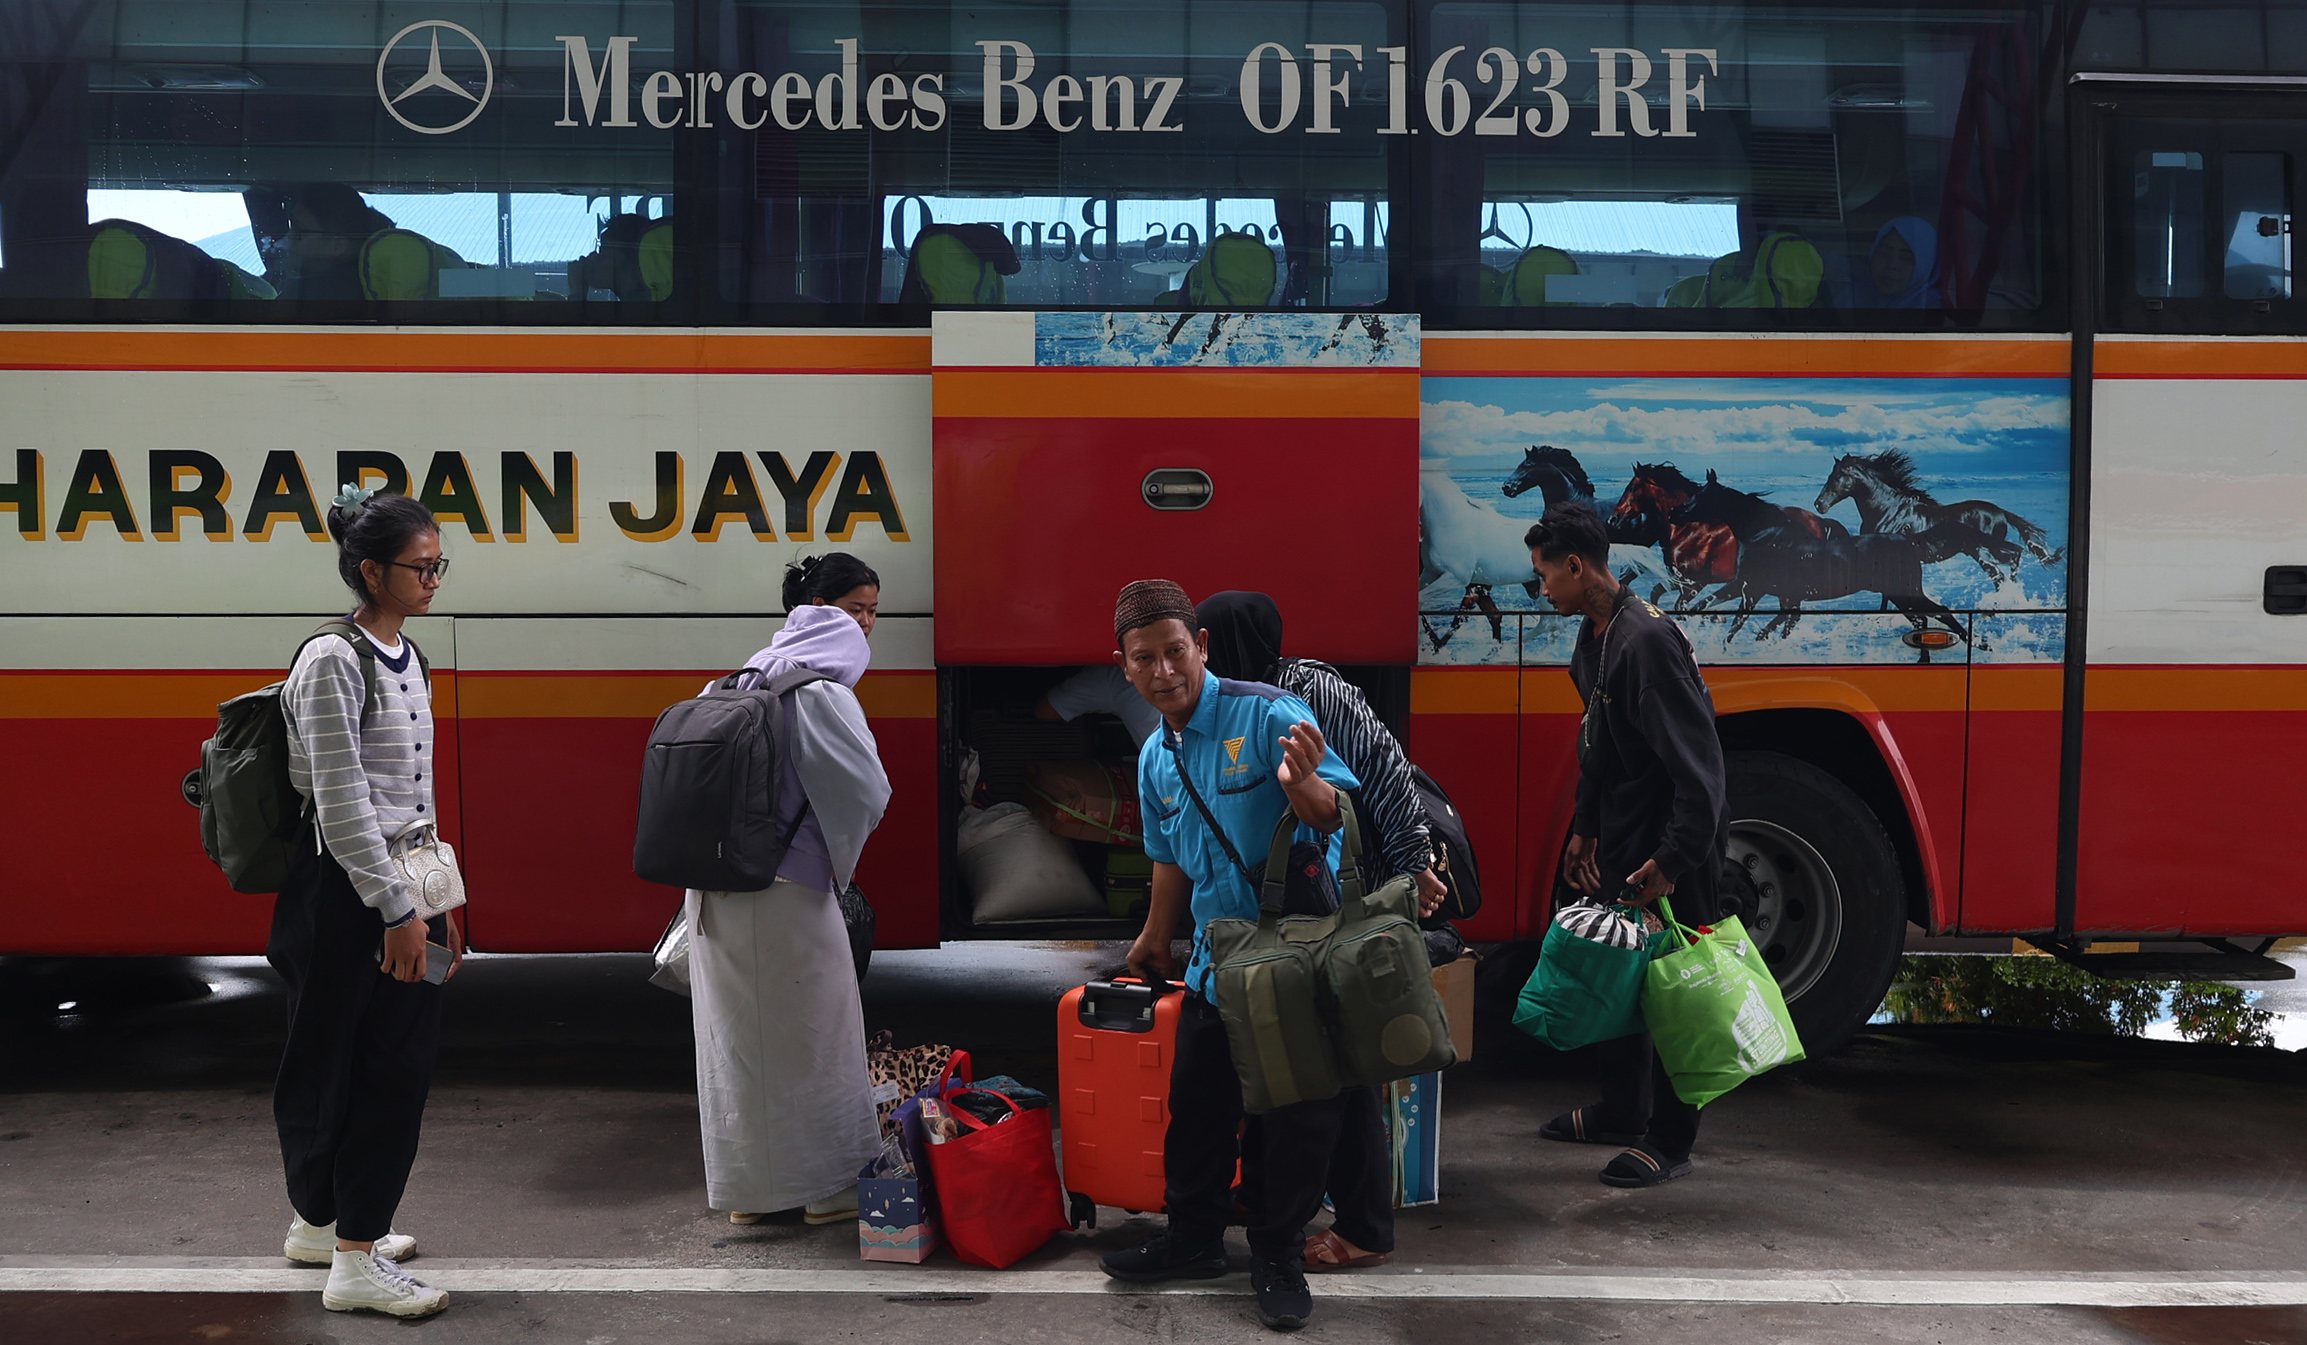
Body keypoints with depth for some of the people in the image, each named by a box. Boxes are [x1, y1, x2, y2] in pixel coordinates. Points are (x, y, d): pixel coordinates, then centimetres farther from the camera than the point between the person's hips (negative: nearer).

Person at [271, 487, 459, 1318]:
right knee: (332, 1071, 3)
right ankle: (353, 1262, 12)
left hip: (402, 881, 9)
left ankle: (329, 1225, 28)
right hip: (345, 894, -8)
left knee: (402, 1064, 11)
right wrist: (397, 911, -18)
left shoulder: (405, 657, 11)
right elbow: (341, 804, -19)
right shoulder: (332, 662, -15)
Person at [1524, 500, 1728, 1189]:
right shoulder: (1594, 638, 9)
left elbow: (1696, 763, -27)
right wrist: (1585, 830, 18)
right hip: (1622, 840, 10)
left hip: (1674, 847, -10)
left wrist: (1670, 861, -28)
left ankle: (1669, 1141, 12)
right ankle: (1620, 1112, 33)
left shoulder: (1648, 639, -23)